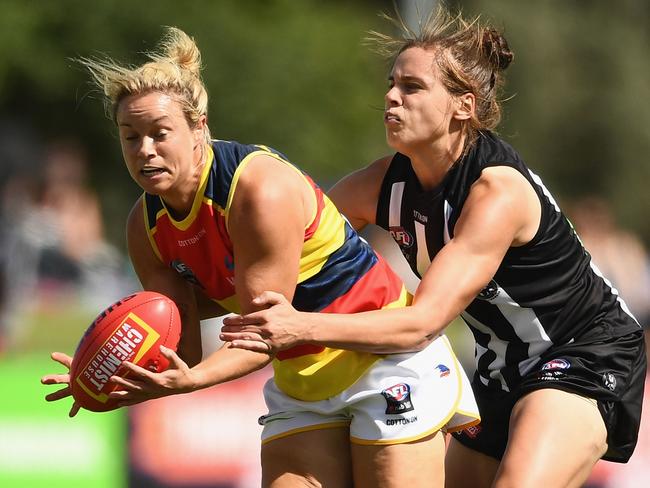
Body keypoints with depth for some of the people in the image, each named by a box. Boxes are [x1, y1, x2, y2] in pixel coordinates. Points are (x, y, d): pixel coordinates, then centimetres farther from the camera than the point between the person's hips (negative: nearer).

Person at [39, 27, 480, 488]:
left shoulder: (263, 189, -25)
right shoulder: (147, 225, -2)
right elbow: (181, 351, -3)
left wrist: (191, 380, -42)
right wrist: (121, 380, -24)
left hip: (387, 360, -7)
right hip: (299, 378, 7)